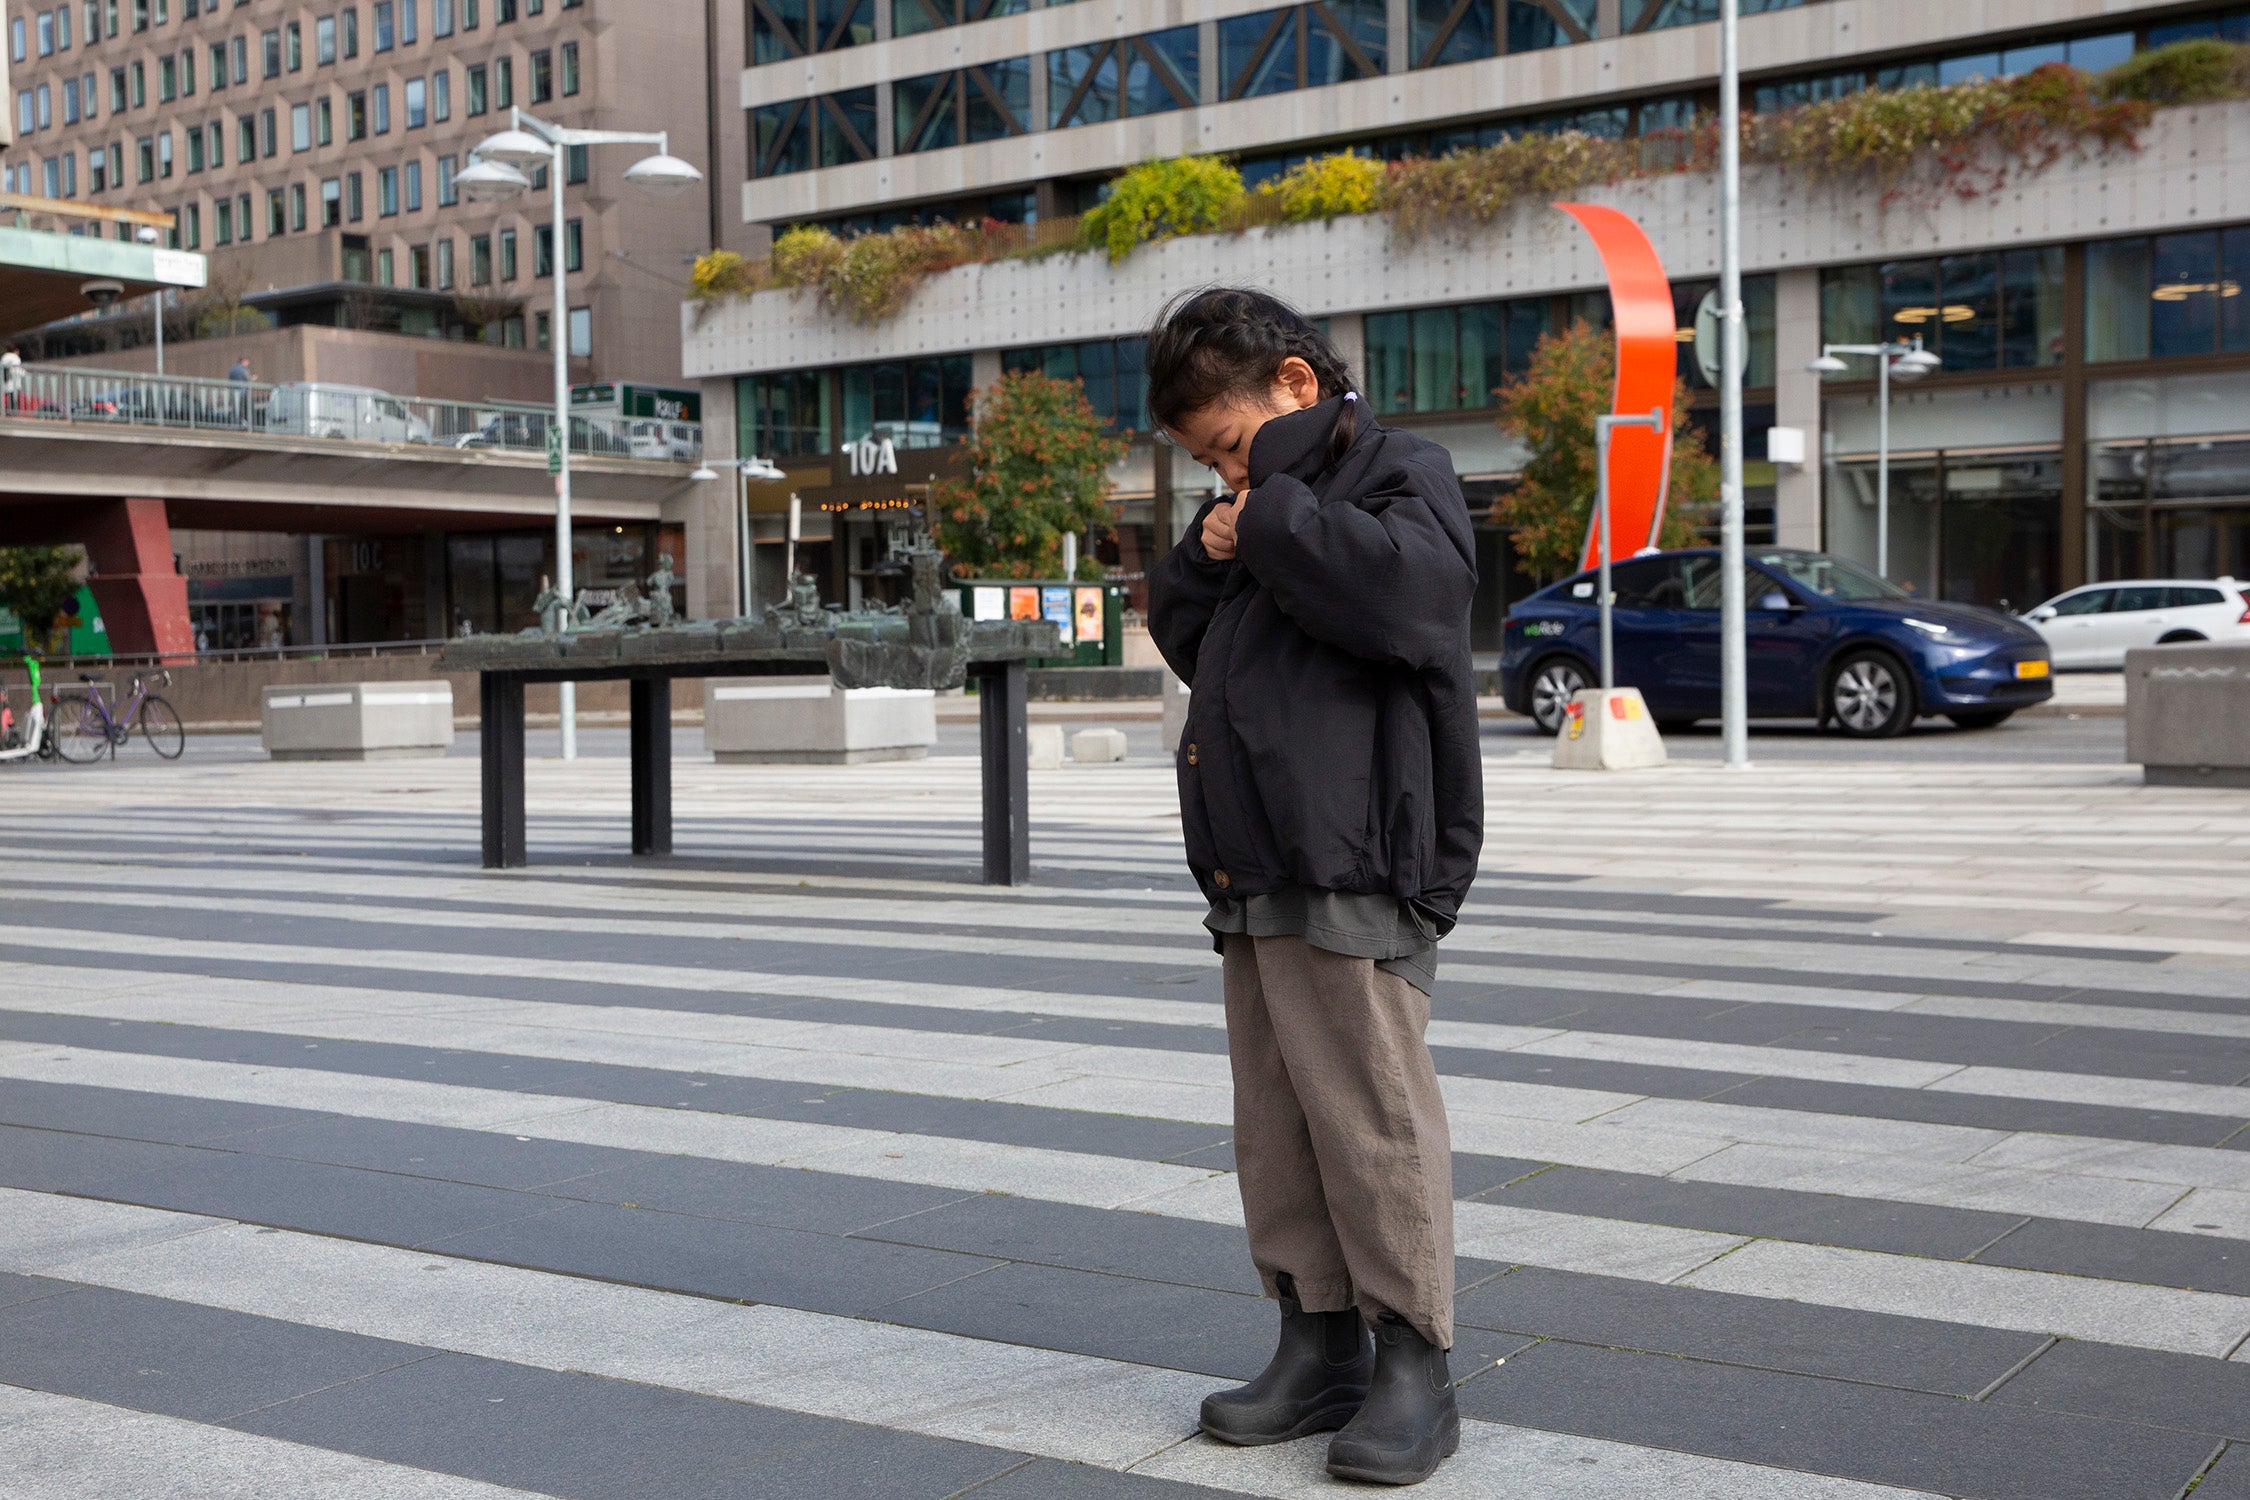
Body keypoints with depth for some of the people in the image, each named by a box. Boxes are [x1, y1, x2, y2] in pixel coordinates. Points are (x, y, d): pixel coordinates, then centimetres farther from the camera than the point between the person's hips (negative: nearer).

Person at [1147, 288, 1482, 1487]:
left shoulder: (1401, 474, -3)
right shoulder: (1267, 514, 22)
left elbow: (1405, 590, -24)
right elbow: (1181, 635, 28)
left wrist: (1276, 509, -13)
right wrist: (1207, 555, 8)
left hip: (1351, 884, -9)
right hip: (1253, 881, 9)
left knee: (1370, 1119, -6)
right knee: (1275, 1128, 11)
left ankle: (1414, 1366, 4)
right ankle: (1319, 1344, 21)